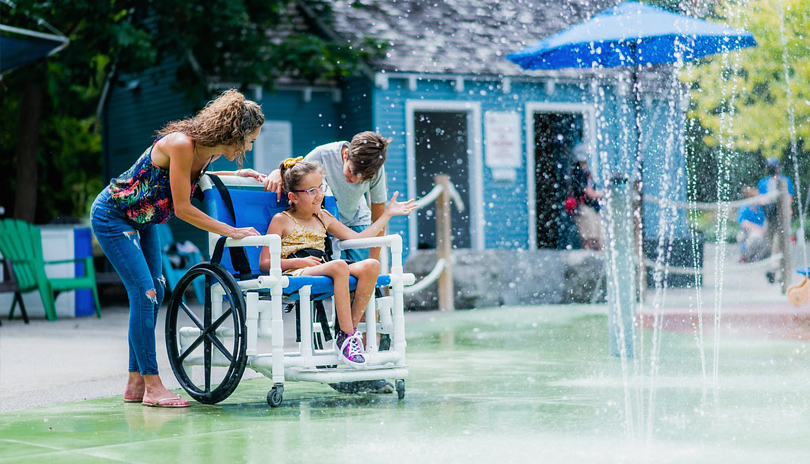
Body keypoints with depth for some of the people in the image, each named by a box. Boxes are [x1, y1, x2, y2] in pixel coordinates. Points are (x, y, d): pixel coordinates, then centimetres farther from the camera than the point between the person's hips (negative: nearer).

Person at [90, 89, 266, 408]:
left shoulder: (208, 148, -6)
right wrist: (232, 231, -23)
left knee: (153, 294, 7)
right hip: (111, 216, -9)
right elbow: (183, 209, -28)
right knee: (144, 293, -14)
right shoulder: (181, 144, -31)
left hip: (142, 220, 9)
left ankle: (135, 382, 14)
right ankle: (152, 386, -10)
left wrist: (236, 175, 2)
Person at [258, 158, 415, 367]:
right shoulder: (281, 221, 5)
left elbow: (357, 238, 25)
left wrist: (387, 214, 25)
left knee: (371, 265, -20)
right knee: (339, 265, -37)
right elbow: (264, 263, 0)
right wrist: (298, 262, -14)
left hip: (321, 269, 6)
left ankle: (349, 330, -21)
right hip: (294, 273, -6)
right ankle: (348, 335, -33)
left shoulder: (324, 218, 23)